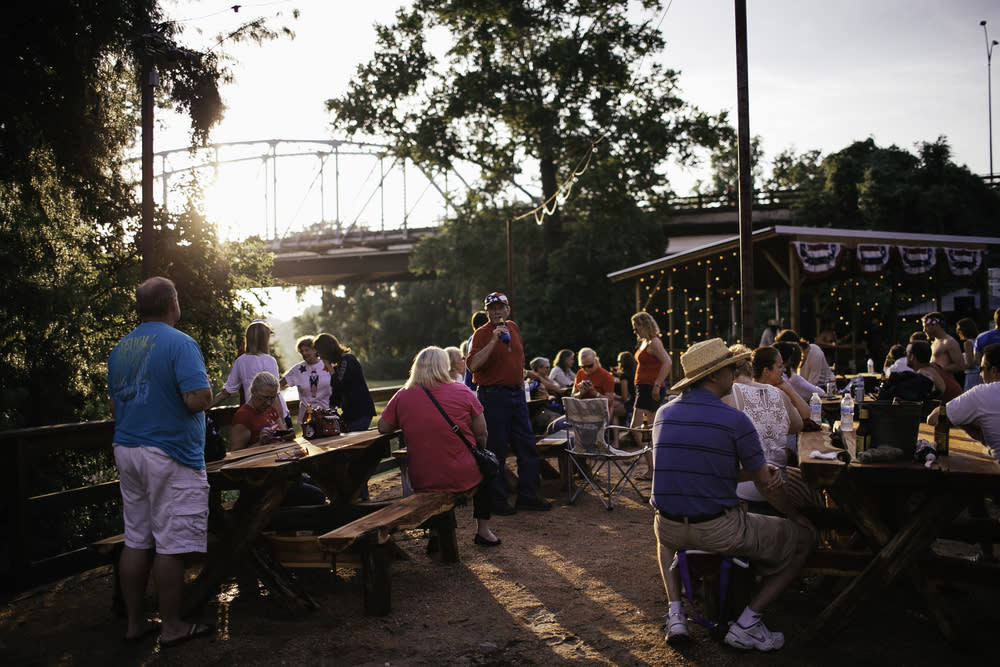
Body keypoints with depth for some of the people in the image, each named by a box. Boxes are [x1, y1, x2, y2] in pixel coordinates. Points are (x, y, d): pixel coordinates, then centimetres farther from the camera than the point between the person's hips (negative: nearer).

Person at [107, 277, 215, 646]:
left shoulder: (120, 348, 12)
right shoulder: (180, 343, -13)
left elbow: (114, 405, 18)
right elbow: (199, 400, -22)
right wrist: (204, 384, -1)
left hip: (126, 450, 8)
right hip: (171, 455, -8)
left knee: (136, 541, 13)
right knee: (170, 545, 0)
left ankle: (135, 622, 20)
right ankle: (171, 626, 8)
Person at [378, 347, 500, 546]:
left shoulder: (402, 397, -6)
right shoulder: (462, 392, -8)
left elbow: (383, 427, 5)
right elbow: (481, 434, -2)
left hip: (421, 482, 2)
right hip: (464, 479, -2)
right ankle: (483, 529, 29)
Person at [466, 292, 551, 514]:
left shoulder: (513, 328, 12)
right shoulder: (482, 334, -8)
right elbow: (472, 365, -23)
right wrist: (493, 341, -27)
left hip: (516, 394, 7)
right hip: (493, 395, -7)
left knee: (527, 447, 9)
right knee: (495, 451, -1)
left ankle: (527, 496, 19)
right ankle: (497, 500, 9)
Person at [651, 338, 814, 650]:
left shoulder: (663, 414, 6)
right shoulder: (735, 420, -12)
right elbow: (765, 484, -3)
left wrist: (760, 469, 7)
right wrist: (797, 517, 16)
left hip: (670, 528, 5)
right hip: (719, 531, -5)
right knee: (804, 537, 15)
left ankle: (675, 613, 22)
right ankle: (747, 624, 10)